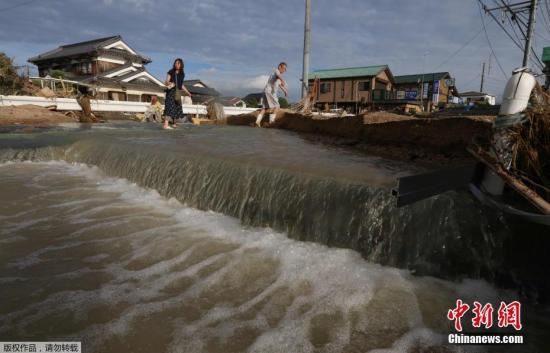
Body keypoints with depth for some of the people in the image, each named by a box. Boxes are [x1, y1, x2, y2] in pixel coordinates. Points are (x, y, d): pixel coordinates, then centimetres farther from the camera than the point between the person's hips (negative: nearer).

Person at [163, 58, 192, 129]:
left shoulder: (182, 74, 13)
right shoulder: (171, 72, 0)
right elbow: (166, 81, -6)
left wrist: (187, 92, 23)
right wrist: (168, 83, -29)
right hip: (171, 92, -6)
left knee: (177, 108, 4)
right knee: (169, 107, -16)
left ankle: (174, 124, 13)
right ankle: (165, 124, -22)